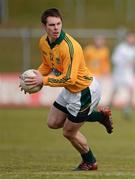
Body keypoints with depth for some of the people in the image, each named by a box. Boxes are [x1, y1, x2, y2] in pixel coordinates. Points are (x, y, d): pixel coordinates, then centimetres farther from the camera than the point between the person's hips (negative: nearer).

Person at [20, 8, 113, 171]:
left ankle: (90, 162, 31)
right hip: (70, 90, 9)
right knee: (53, 123, 18)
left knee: (69, 132, 3)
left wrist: (43, 80, -27)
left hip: (85, 91, -9)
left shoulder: (70, 47, -32)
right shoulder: (43, 42, -5)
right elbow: (48, 64, 14)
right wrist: (36, 75, -4)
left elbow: (69, 79, -34)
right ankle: (99, 116, 25)